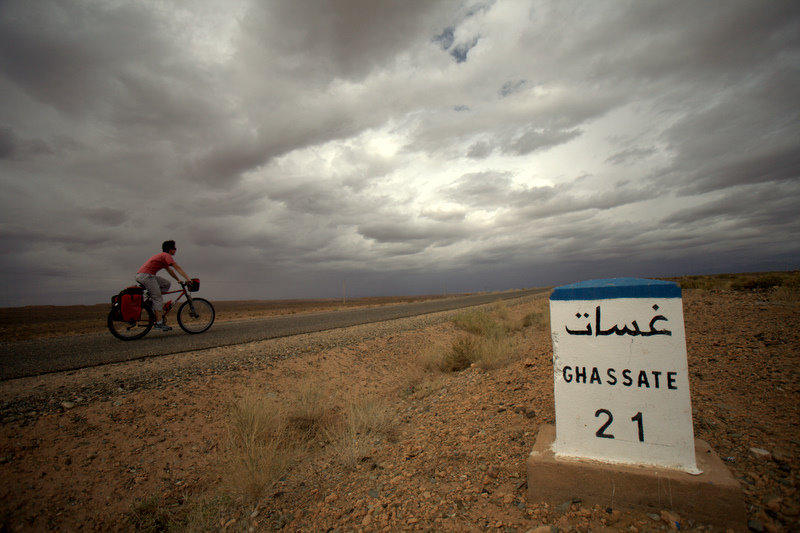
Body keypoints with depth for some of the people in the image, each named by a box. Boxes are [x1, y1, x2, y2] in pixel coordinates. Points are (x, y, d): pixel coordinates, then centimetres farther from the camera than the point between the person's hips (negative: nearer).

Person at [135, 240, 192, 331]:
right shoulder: (167, 256, -6)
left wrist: (178, 279, 26)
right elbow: (178, 268, -12)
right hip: (146, 275, -10)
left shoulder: (162, 256, 25)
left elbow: (170, 270, 29)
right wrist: (188, 278, -14)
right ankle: (159, 323, -8)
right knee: (158, 299, -7)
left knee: (166, 284, 17)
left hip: (140, 275, 10)